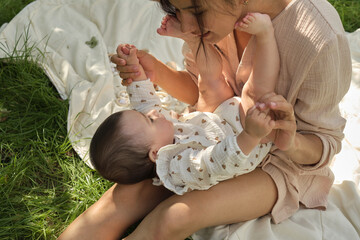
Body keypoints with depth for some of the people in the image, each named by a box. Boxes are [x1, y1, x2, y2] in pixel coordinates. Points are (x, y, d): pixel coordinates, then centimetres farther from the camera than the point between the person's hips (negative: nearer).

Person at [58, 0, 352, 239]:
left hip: (283, 162, -4)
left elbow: (327, 144, -15)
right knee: (128, 194, -21)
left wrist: (293, 143, -39)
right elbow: (199, 90, 5)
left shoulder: (319, 37, -30)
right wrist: (157, 72, -16)